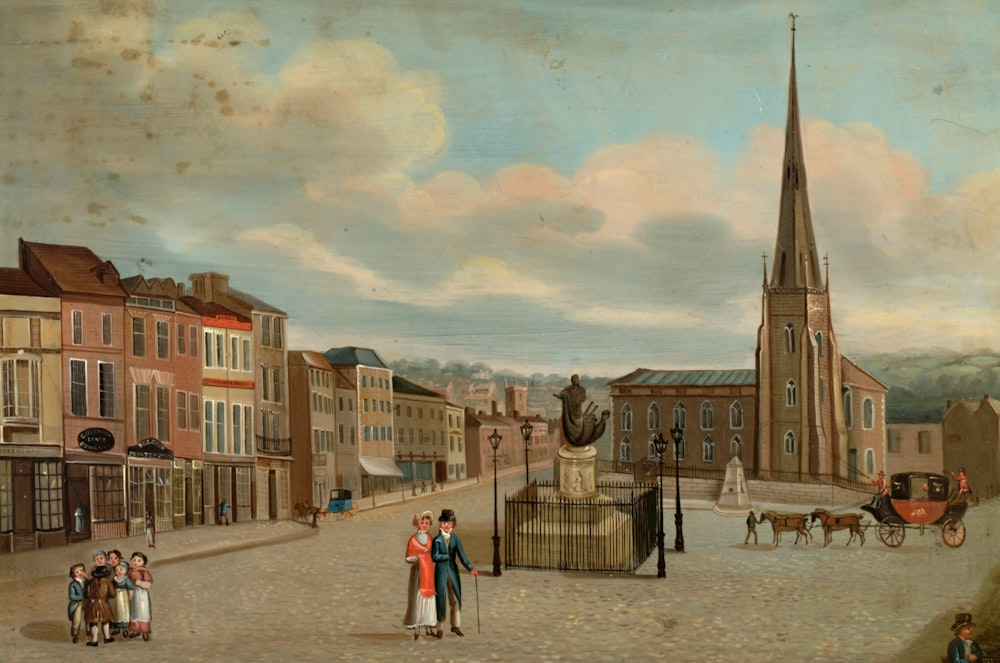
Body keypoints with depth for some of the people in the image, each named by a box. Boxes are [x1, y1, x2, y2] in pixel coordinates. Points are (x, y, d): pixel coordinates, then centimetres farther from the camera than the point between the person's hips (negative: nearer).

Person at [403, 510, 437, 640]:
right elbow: (408, 558, -8)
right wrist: (415, 559, -24)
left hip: (429, 570, 5)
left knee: (429, 597, 7)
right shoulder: (413, 539, -7)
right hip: (418, 571, -5)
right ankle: (416, 628, -2)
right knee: (417, 597, -6)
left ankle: (428, 627, 13)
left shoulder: (429, 538, 8)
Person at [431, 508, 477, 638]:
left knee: (456, 599, 5)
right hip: (441, 571, -3)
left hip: (452, 570, 3)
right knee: (441, 599, 1)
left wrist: (470, 568, -15)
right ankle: (440, 628, 10)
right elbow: (435, 557, -12)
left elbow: (462, 555, -4)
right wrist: (449, 556, -13)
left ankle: (456, 625, 18)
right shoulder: (437, 539, -4)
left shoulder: (455, 538, 3)